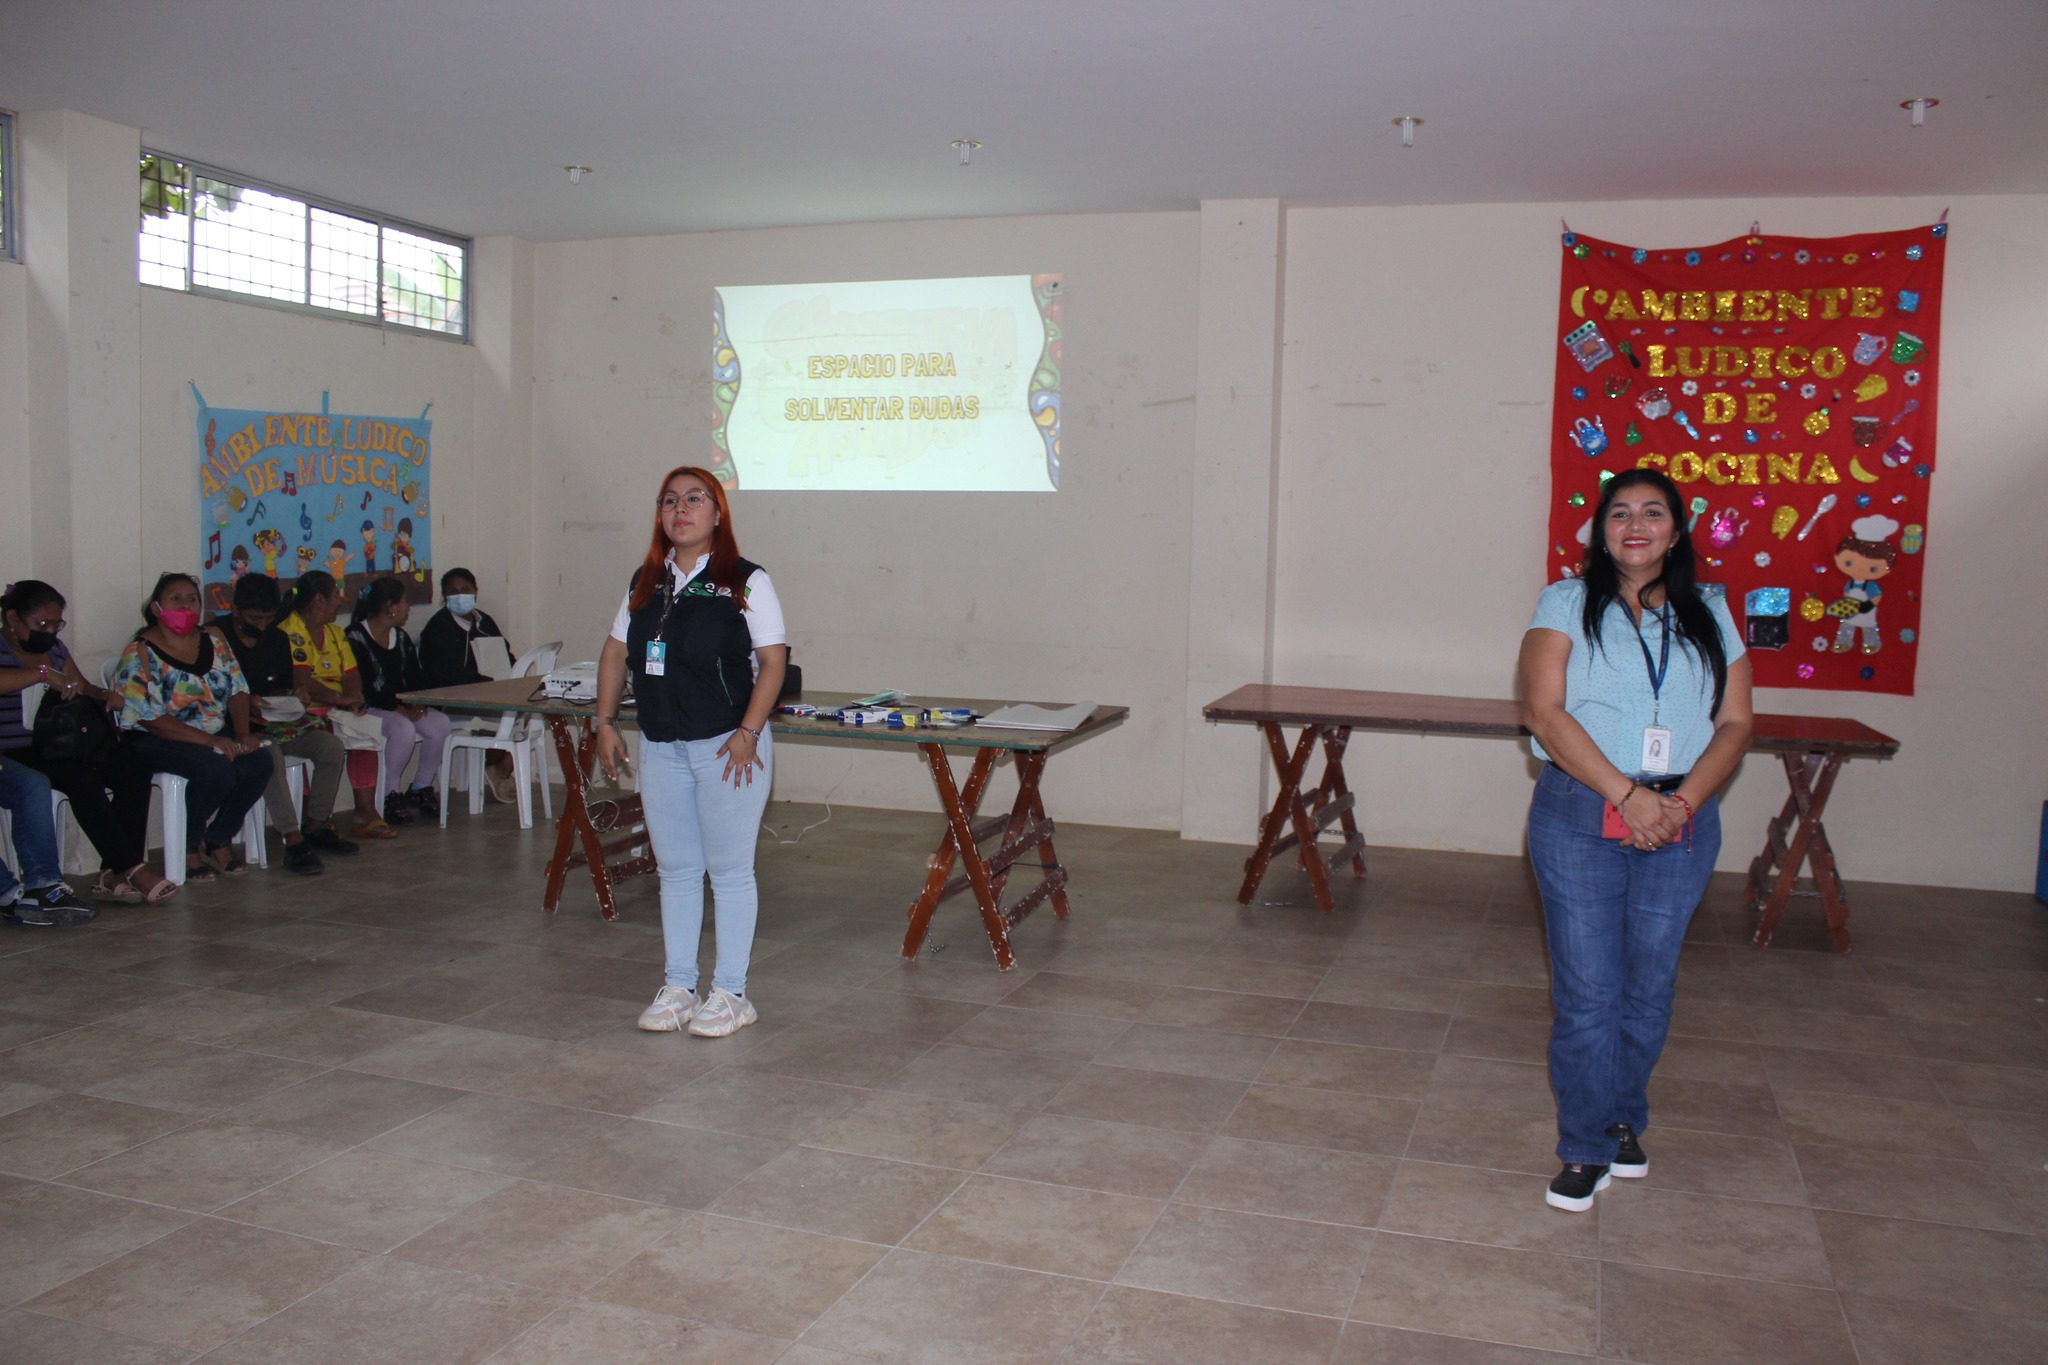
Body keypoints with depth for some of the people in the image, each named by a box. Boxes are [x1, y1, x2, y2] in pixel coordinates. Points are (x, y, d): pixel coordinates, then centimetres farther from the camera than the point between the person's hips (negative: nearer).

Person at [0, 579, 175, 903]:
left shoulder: (55, 648, 18)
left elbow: (83, 688, 26)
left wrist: (105, 695, 3)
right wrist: (44, 674, -33)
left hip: (61, 747, 8)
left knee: (133, 770, -16)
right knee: (82, 778, -34)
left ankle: (114, 875, -21)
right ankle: (130, 868, -31)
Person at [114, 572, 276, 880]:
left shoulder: (213, 641, 11)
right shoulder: (139, 654, -8)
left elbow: (237, 690, 8)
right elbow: (151, 720, -16)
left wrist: (242, 733, -11)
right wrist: (210, 741, -24)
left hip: (216, 734, 6)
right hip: (157, 741, -6)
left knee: (259, 760, -22)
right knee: (216, 768, -33)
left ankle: (219, 841, -4)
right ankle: (187, 849, -9)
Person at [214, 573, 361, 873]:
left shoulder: (277, 638, 12)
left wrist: (290, 696, -4)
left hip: (275, 721, 7)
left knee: (332, 748, -14)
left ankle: (316, 826, -2)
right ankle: (294, 840, -34)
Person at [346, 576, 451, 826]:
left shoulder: (401, 637, 16)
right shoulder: (355, 638, -10)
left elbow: (415, 678, 14)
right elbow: (360, 687, -17)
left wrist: (417, 703, -8)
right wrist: (398, 708, -22)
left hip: (403, 707, 7)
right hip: (370, 710, -7)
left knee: (440, 723, -19)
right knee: (403, 728, -34)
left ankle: (421, 789, -4)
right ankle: (389, 795, -17)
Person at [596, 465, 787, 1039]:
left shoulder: (746, 581, -7)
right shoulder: (645, 583, 10)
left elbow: (773, 661, -10)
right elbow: (615, 653, 16)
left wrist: (747, 733, -17)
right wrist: (606, 722, 7)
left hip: (726, 747, -5)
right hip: (660, 748, 5)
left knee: (729, 871, 3)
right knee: (675, 870, 13)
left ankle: (730, 993, 14)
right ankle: (677, 986, 25)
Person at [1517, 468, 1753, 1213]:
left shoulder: (1708, 616, 11)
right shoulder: (1567, 603, 2)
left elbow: (1735, 724, 6)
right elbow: (1543, 710, -9)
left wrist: (1683, 800, -11)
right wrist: (1627, 794, -16)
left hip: (1682, 823, 3)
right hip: (1581, 818, -3)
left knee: (1650, 987, 10)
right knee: (1587, 991, -1)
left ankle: (1623, 1119, 30)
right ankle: (1586, 1148, 12)